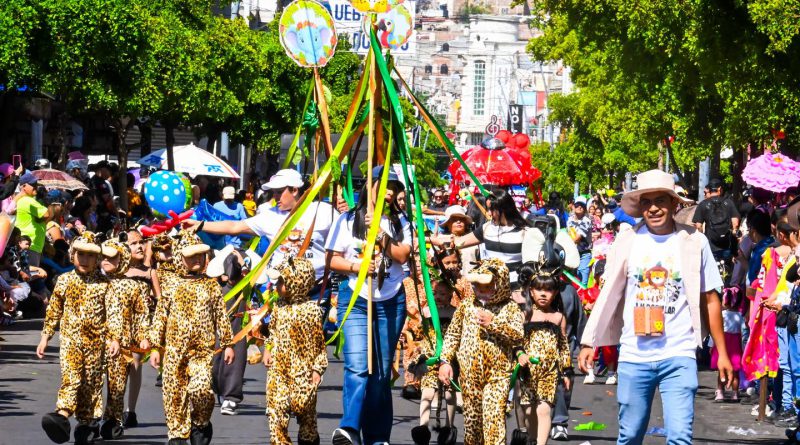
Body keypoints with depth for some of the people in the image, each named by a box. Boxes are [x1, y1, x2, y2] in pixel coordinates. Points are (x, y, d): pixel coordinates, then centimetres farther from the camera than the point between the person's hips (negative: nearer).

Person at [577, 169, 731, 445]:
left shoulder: (694, 243, 2)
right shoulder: (628, 241, 5)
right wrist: (589, 343, 7)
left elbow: (710, 300, 7)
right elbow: (609, 297, 11)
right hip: (634, 356, 2)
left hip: (679, 356, -2)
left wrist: (722, 353, 5)